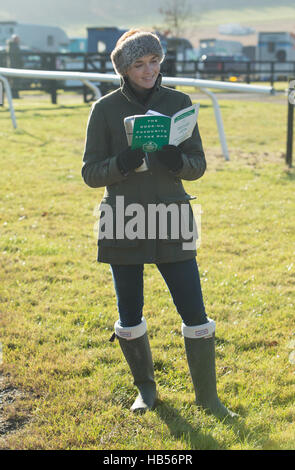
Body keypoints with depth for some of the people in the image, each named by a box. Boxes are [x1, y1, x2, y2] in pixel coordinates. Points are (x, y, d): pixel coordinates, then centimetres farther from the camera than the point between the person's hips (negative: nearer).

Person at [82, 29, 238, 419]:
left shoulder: (179, 103, 2)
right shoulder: (106, 109, -2)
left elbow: (198, 165, 3)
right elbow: (91, 173, -2)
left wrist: (176, 161, -20)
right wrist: (122, 164, -23)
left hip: (171, 225, 1)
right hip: (122, 226, 0)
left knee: (196, 317, -2)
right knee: (130, 319, 9)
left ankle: (208, 398, 17)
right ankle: (146, 389, 34)